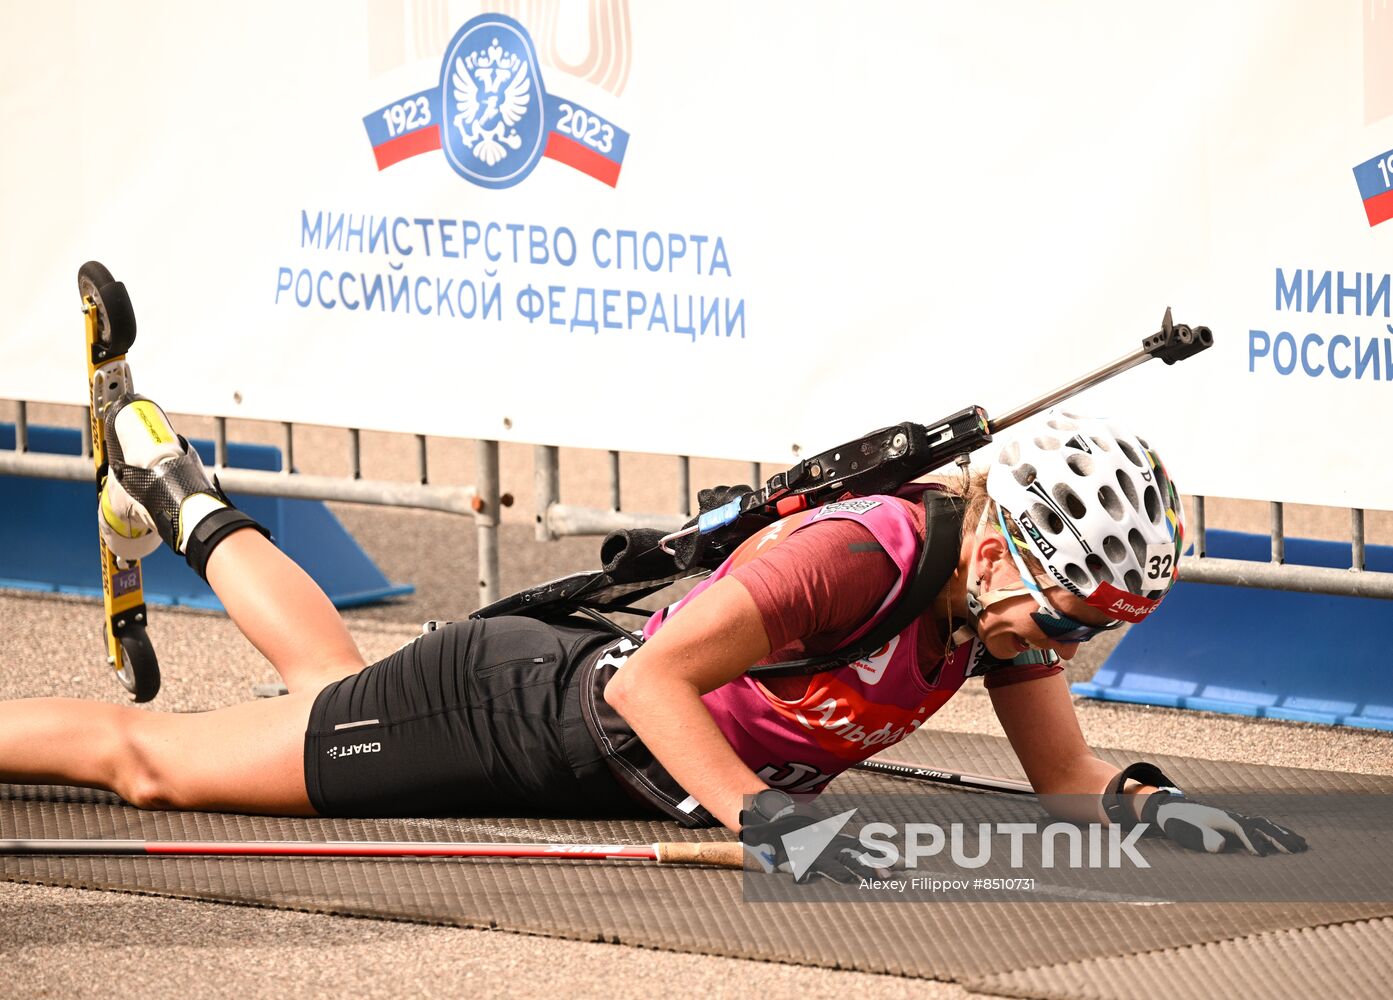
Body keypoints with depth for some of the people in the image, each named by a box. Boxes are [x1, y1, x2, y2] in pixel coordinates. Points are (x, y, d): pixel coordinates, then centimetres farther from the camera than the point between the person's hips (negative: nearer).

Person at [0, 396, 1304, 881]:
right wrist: (764, 820, -47)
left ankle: (185, 505, 55)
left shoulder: (1002, 598, -12)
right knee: (151, 763, 3)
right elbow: (652, 681, -38)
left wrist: (1148, 803, -22)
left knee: (336, 687, 34)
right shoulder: (864, 553, -36)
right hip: (519, 714, -7)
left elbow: (1064, 778, -2)